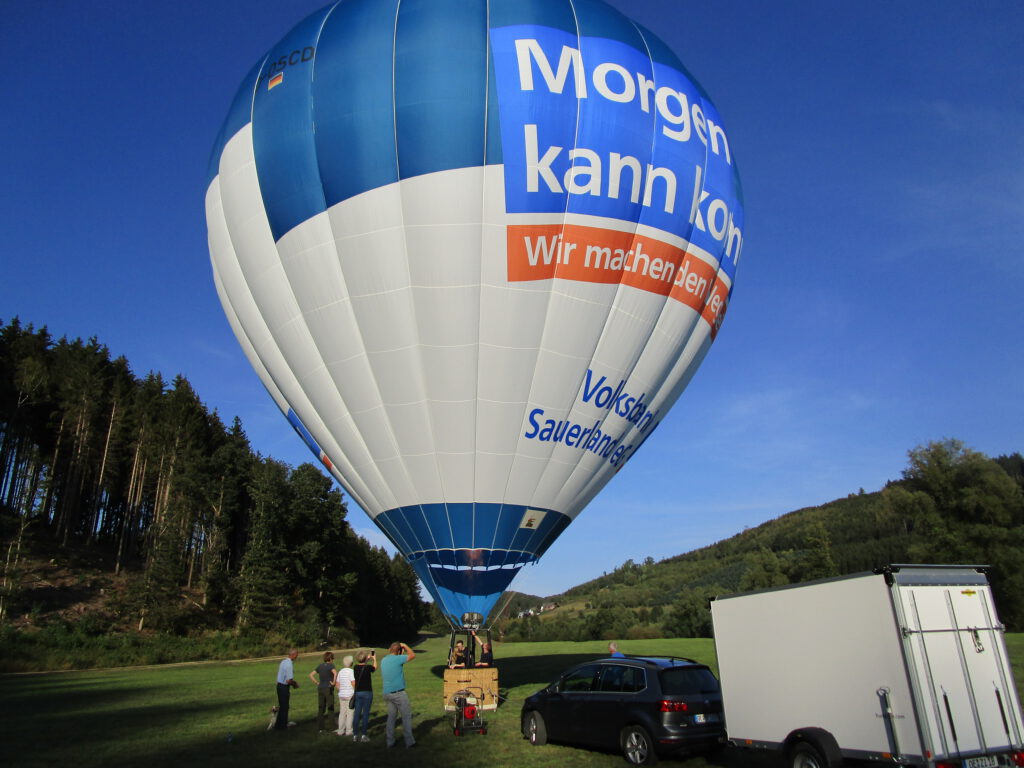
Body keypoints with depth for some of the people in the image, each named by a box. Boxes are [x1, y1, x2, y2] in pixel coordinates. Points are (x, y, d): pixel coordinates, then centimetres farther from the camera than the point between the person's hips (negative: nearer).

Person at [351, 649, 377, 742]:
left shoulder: (356, 667, -2)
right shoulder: (368, 667, -14)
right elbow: (375, 668, 10)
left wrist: (368, 659, 32)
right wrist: (374, 658, 26)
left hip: (357, 693, 5)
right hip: (367, 693, -4)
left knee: (357, 713, 9)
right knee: (365, 714, 3)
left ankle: (355, 735, 13)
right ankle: (363, 735, 4)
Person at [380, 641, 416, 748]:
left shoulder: (383, 660, 8)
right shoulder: (397, 659, -14)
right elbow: (412, 655, -6)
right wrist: (405, 646, 6)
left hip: (387, 693, 7)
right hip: (398, 693, -7)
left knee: (391, 716, 16)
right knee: (406, 716, 2)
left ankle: (390, 741, 18)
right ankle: (409, 742, 4)